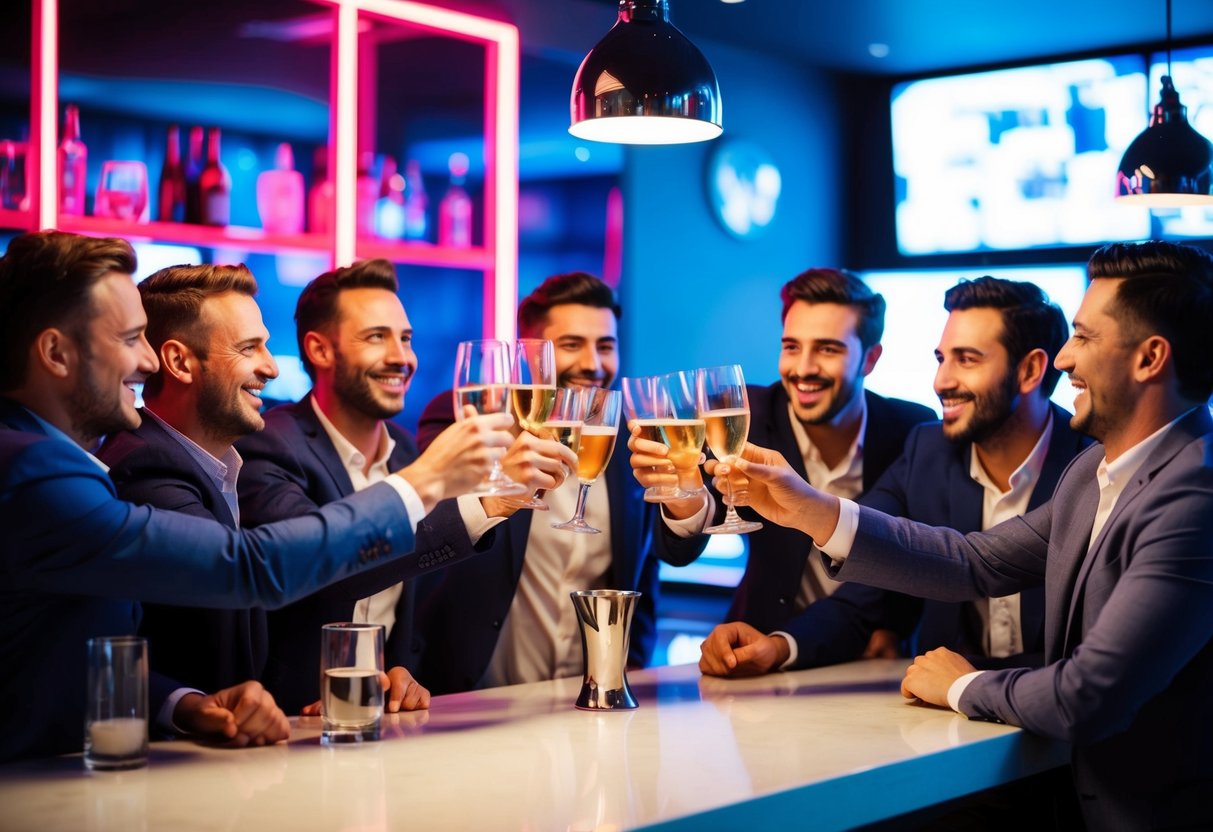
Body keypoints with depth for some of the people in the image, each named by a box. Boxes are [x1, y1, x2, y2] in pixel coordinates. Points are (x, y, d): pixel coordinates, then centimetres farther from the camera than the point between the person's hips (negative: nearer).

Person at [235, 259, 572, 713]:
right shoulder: (267, 448, -13)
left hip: (381, 711, 3)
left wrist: (404, 670, -3)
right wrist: (481, 499, -34)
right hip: (292, 718, -3)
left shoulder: (405, 448, 8)